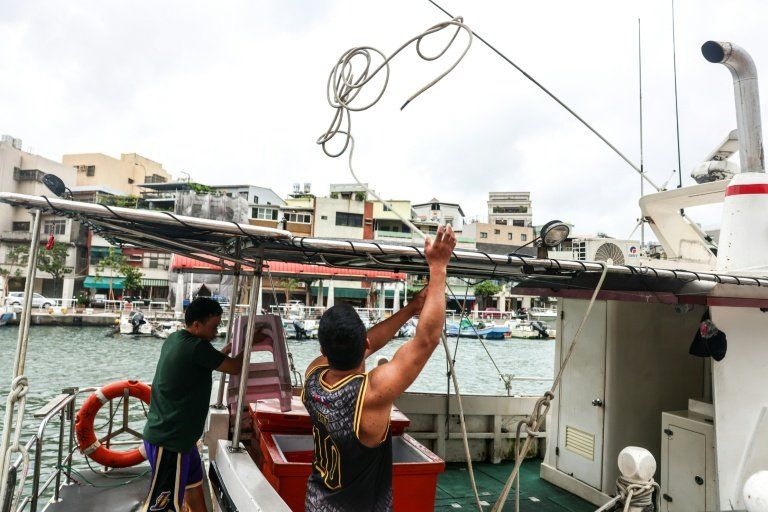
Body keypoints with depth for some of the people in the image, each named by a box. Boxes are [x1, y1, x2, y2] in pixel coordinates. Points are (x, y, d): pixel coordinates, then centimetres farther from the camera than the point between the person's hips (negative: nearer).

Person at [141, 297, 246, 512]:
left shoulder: (174, 339, 5)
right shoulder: (196, 347, -23)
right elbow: (234, 368, -12)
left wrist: (228, 348, 21)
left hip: (178, 435, 10)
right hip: (168, 440, -10)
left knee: (194, 485, 23)